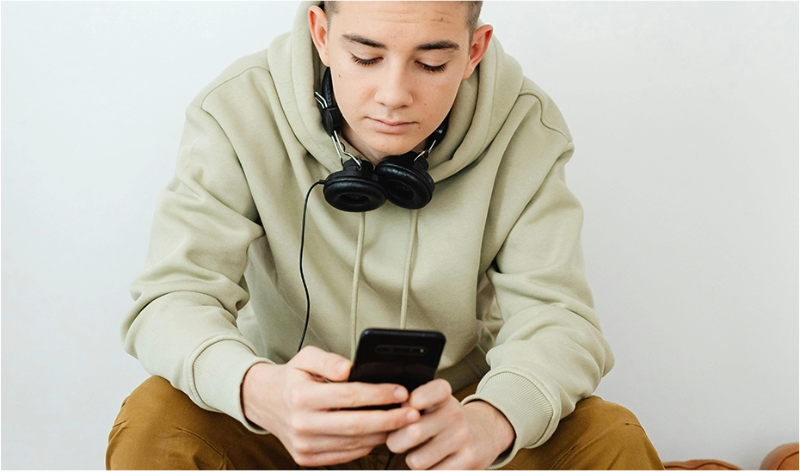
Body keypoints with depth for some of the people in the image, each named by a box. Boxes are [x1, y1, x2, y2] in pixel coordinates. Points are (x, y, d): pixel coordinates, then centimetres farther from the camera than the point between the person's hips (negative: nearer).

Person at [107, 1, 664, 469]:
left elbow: (553, 313, -17)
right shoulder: (238, 113, -16)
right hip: (288, 424, -1)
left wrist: (491, 417, -41)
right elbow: (174, 296, -21)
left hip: (454, 405, 2)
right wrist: (258, 391, -45)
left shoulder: (524, 128, -13)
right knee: (152, 425, -28)